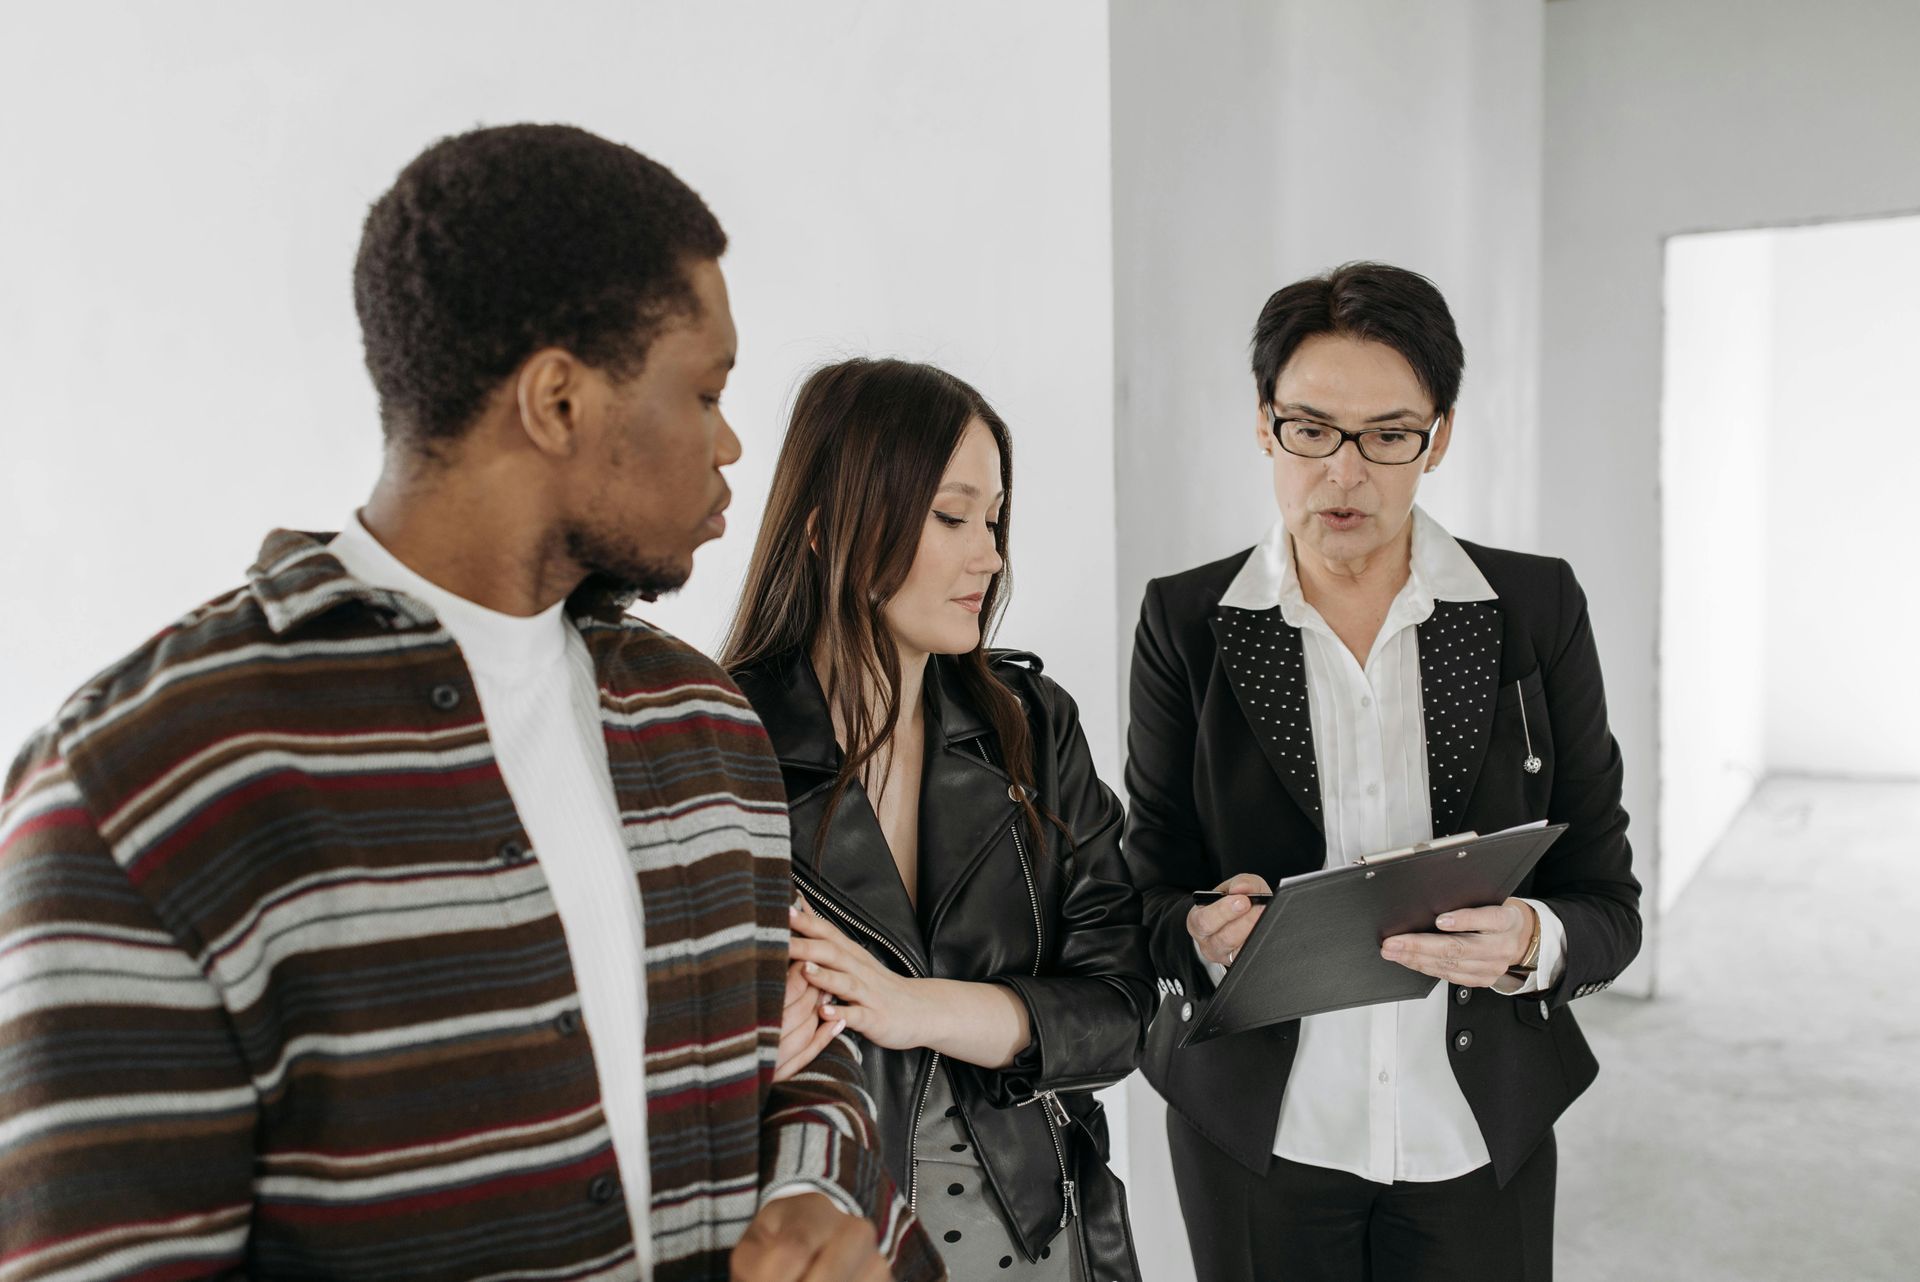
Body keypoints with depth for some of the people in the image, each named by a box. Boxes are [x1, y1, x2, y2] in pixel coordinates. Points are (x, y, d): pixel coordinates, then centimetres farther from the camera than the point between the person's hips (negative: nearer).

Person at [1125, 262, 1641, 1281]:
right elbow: (1150, 891, -2)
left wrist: (1531, 942, -23)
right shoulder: (1186, 621, -6)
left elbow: (1607, 902, -2)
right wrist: (1205, 931, -23)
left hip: (1478, 1131, 1)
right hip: (1257, 1132, 0)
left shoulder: (1536, 608, -4)